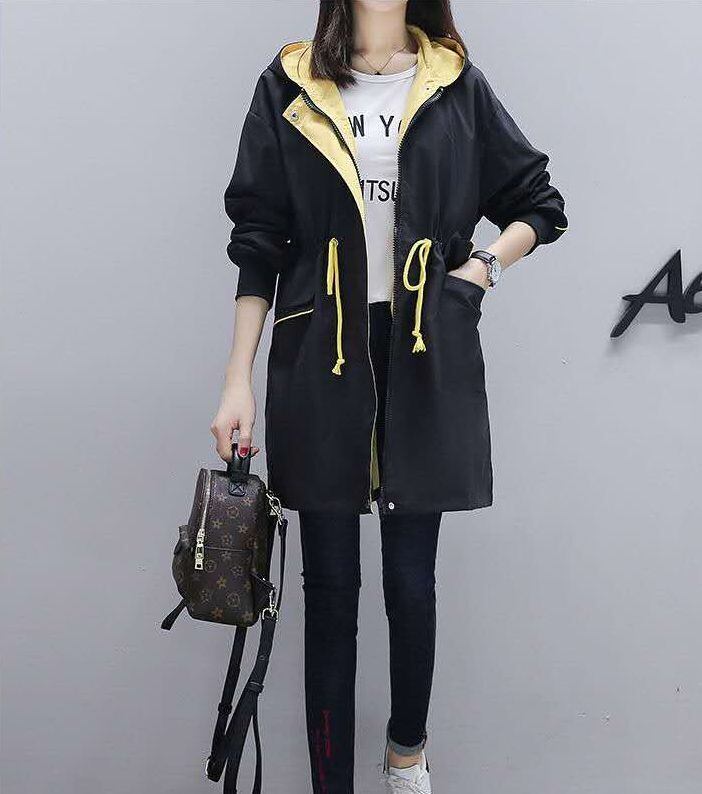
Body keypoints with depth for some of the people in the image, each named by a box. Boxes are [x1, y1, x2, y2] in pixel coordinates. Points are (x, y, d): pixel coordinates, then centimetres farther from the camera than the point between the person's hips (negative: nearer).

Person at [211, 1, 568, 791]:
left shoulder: (457, 85, 7)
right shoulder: (290, 84, 5)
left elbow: (540, 206, 15)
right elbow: (258, 240, 3)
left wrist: (480, 267, -2)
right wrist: (239, 381, -1)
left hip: (426, 358, 1)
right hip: (320, 358, 0)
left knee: (412, 581, 8)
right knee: (330, 586, 4)